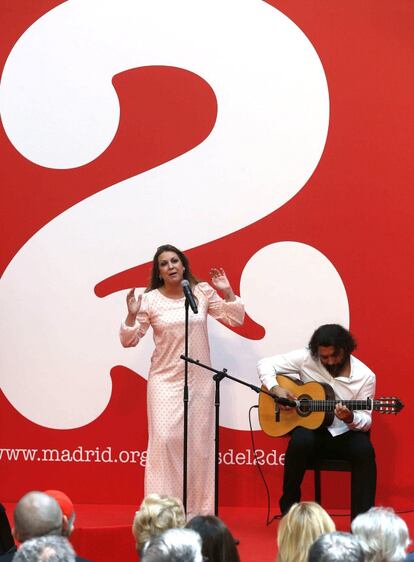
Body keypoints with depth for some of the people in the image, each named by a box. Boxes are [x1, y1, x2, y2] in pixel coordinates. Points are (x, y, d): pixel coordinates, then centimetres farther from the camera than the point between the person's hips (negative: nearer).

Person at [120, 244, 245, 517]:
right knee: (165, 438, -14)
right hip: (165, 380, -2)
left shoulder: (202, 292, 2)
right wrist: (132, 315, -16)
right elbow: (129, 340, 1)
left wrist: (227, 292, -7)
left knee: (199, 443, 5)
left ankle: (198, 509, 14)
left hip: (199, 380, 2)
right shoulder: (150, 300, -3)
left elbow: (235, 318, 6)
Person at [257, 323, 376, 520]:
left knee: (364, 450, -32)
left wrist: (350, 419, -29)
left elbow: (365, 421, -6)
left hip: (346, 433, 0)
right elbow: (265, 364, -2)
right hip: (310, 426, 0)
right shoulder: (306, 358, -8)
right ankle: (288, 505, -12)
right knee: (301, 441, -35)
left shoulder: (365, 376, -8)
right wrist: (275, 389, -20)